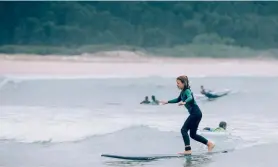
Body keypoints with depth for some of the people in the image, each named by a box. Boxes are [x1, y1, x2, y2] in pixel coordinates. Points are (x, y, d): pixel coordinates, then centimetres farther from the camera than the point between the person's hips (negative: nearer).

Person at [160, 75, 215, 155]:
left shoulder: (187, 91, -14)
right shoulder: (183, 92, 13)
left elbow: (190, 98, -36)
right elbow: (178, 100, 32)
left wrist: (184, 102, -56)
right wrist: (167, 102, 33)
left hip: (195, 113, -10)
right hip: (195, 113, 10)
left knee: (184, 129, -13)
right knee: (193, 134, 12)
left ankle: (188, 150, -16)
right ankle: (209, 143, 18)